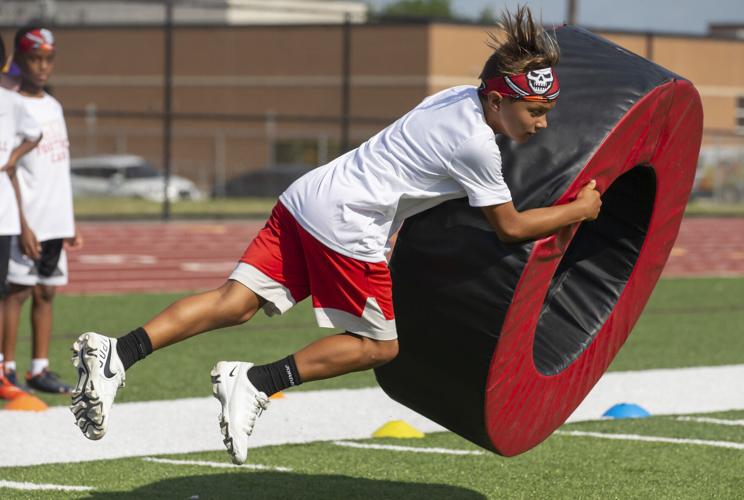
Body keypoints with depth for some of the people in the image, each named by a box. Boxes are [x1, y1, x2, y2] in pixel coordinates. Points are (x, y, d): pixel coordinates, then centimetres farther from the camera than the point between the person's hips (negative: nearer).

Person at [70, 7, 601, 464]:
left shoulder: (459, 96, 12)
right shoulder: (478, 147, -13)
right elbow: (510, 226, -2)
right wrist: (577, 210, 10)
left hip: (307, 195, 8)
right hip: (346, 226, -8)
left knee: (237, 302, 2)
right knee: (382, 344, 7)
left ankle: (115, 353, -14)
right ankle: (256, 383, -6)